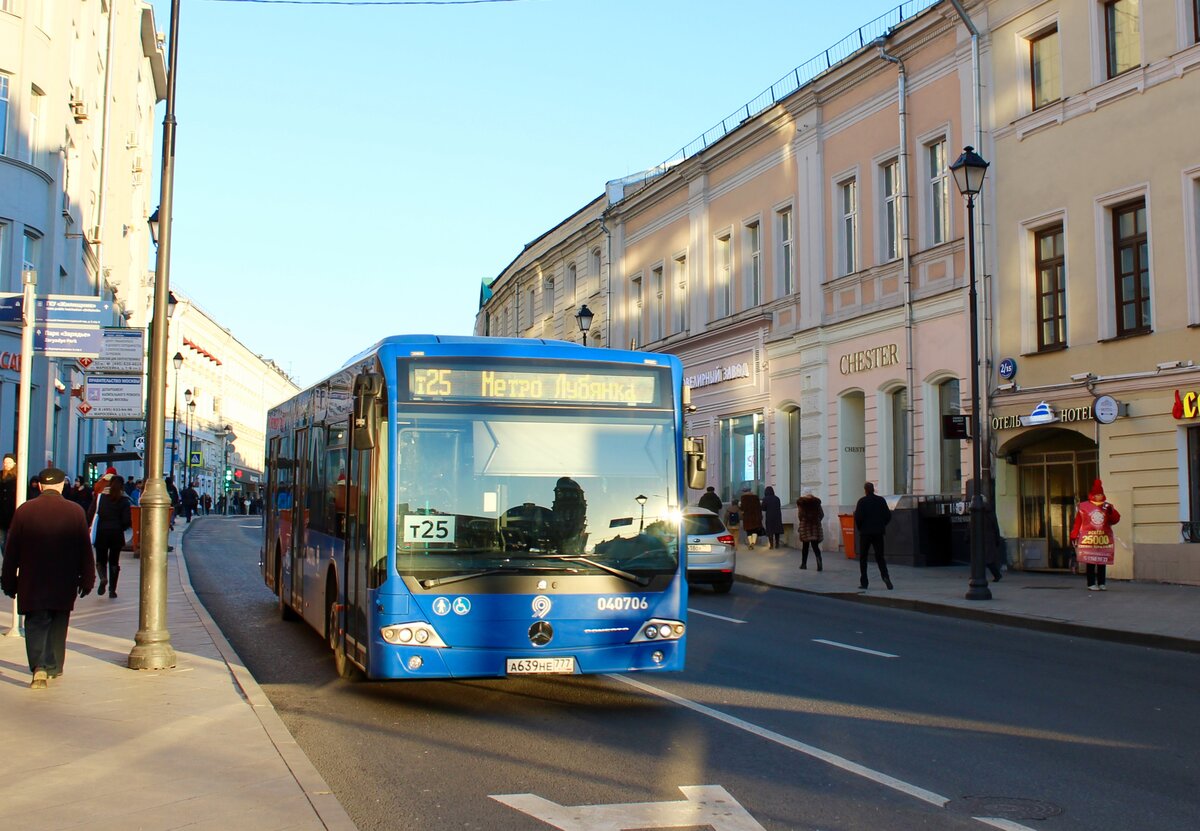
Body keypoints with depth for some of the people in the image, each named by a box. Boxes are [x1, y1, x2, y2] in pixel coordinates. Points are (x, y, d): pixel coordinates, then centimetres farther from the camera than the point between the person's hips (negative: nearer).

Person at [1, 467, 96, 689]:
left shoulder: (24, 511, -4)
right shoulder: (75, 512, -4)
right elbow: (85, 549, -1)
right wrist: (86, 579, 8)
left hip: (31, 583, -1)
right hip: (64, 584, 1)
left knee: (36, 625, 2)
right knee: (58, 626, 16)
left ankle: (39, 667, -16)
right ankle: (53, 668, 23)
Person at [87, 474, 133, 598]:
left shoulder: (100, 497, -1)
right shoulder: (124, 501, -3)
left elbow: (90, 514, -5)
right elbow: (127, 521, -8)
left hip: (102, 533, 0)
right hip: (117, 534, 0)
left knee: (101, 560, 12)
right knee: (114, 561, 10)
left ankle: (103, 578, -18)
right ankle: (112, 589, 7)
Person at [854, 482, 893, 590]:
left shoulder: (862, 501, -7)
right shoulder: (881, 500, 4)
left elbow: (858, 517, -13)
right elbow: (888, 515, 3)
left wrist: (859, 528, 4)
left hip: (865, 532, -3)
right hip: (878, 532, 3)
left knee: (863, 558, 7)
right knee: (880, 557, 8)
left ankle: (863, 582, 4)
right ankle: (885, 576, -16)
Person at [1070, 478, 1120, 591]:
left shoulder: (1108, 506, 11)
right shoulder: (1084, 506, 3)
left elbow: (1115, 520, 2)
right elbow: (1078, 522, 1)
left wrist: (1111, 511, -15)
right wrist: (1074, 536, -2)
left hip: (1104, 539, 3)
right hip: (1088, 539, -3)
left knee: (1102, 562, 5)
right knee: (1090, 562, -4)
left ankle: (1101, 583, 13)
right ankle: (1091, 584, 0)